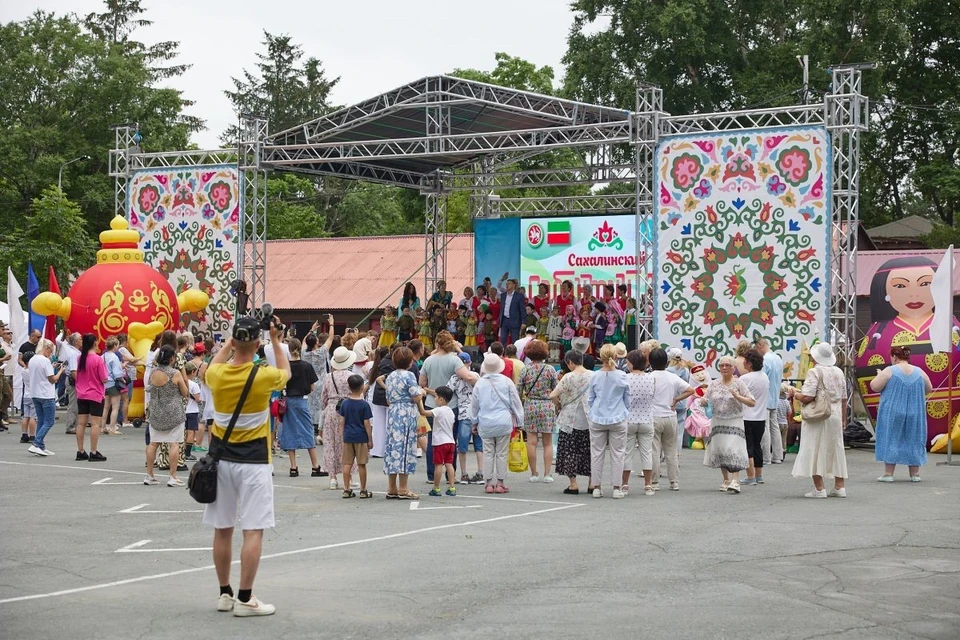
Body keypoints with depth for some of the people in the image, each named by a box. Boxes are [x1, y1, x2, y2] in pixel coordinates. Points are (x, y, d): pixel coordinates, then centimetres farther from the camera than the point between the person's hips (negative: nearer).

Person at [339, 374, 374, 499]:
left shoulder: (345, 403, 1)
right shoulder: (364, 404, -10)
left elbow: (342, 421, 6)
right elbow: (367, 424, -9)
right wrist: (370, 439, -2)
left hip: (348, 437, 3)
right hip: (361, 437, -3)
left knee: (347, 464, 7)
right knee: (361, 465, 2)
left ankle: (346, 490, 8)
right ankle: (363, 491, 8)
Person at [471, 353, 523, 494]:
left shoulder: (480, 383, -2)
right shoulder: (506, 382, -6)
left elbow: (474, 404, 8)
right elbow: (516, 402, 0)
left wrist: (474, 422, 22)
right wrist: (519, 420, 11)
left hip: (485, 423, 1)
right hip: (504, 423, -1)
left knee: (488, 453, 7)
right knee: (501, 453, 5)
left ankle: (489, 483, 7)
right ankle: (500, 483, 7)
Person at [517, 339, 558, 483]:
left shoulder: (525, 370, -1)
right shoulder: (550, 370, -2)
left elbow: (518, 391, 1)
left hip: (530, 406, 0)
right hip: (547, 406, 0)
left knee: (531, 442, 3)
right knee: (548, 443, 6)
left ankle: (534, 474, 4)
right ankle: (547, 474, 3)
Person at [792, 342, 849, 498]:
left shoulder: (815, 372, -12)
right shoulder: (839, 372, 9)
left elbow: (807, 397, -19)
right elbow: (844, 398, 14)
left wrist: (795, 394, 0)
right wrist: (843, 418, 23)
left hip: (817, 418, -6)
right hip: (835, 416, 6)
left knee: (815, 451, -1)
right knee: (836, 449, 13)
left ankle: (819, 488, -4)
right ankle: (839, 487, 15)